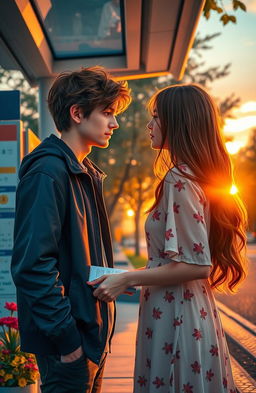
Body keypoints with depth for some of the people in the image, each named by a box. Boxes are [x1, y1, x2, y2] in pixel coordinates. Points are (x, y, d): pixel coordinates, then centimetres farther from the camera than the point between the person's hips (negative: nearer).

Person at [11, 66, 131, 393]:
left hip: (92, 332, 9)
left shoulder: (86, 174, 12)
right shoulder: (48, 173, -18)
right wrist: (67, 339, -21)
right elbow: (32, 264, -24)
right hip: (69, 341, -9)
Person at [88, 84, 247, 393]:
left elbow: (196, 265, -21)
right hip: (193, 310, 9)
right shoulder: (198, 175, 9)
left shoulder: (179, 179, -18)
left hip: (175, 316, -9)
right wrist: (131, 275, 17)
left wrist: (127, 279, -15)